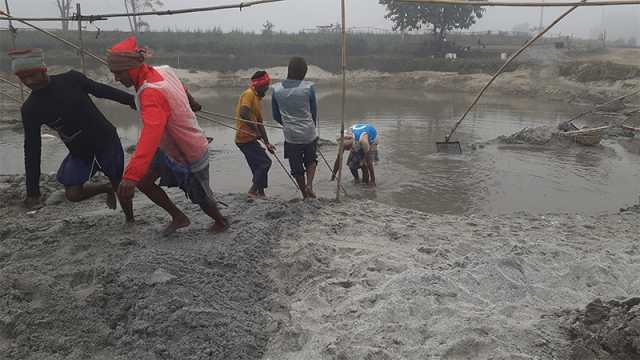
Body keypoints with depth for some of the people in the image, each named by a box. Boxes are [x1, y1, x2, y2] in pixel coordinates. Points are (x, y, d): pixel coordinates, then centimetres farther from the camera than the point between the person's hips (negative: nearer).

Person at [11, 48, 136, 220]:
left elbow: (103, 90, 0)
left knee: (120, 186, 5)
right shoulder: (30, 109, -7)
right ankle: (107, 188, 18)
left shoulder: (71, 79, -13)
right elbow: (32, 149, -4)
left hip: (106, 141, -2)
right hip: (79, 152, 2)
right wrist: (33, 190, -4)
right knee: (73, 194, -10)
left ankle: (130, 220, 32)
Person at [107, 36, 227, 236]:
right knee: (143, 180, 0)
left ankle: (221, 222, 42)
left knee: (202, 199, 12)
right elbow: (182, 90, 14)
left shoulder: (152, 93, -33)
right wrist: (191, 103, 39)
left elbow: (151, 135, -47)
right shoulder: (163, 71, -9)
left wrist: (130, 176, -56)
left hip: (190, 155, -8)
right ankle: (179, 217, 16)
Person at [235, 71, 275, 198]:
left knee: (259, 166, 12)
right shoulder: (249, 94, -9)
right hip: (246, 138, -10)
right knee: (265, 162, -10)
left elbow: (260, 123, 21)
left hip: (250, 139, 10)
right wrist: (256, 131, -21)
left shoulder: (257, 98, 20)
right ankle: (253, 191, -8)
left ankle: (260, 193, 17)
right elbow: (243, 114, -26)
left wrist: (267, 143, 16)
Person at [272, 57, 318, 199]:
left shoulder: (276, 89, -4)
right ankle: (309, 185, 4)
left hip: (290, 136, 1)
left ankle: (305, 195, 24)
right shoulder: (308, 87, -10)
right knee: (311, 160, 24)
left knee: (297, 168, 15)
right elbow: (314, 111, 0)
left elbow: (276, 116, 5)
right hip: (309, 134, -1)